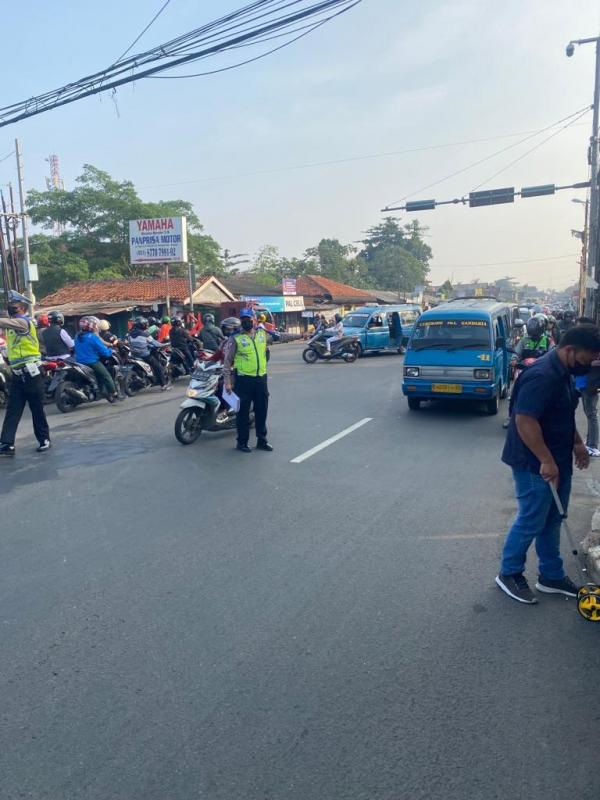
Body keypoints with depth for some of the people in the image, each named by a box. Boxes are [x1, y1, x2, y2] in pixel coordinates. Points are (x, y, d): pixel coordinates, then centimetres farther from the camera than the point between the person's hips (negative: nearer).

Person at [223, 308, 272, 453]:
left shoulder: (262, 333, 8)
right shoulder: (235, 338, -6)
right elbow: (227, 361, -4)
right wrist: (227, 381, -7)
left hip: (261, 378, 5)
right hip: (244, 379, -5)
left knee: (262, 411, 12)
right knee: (243, 412, 3)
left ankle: (262, 440, 23)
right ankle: (242, 442, 14)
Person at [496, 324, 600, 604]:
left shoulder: (563, 373, 8)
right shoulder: (542, 376, -25)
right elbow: (524, 421, -30)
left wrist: (577, 443, 18)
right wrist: (546, 461, -27)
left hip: (558, 461, 10)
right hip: (535, 464, -10)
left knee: (552, 520, 17)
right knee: (531, 521, 2)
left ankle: (551, 576, 31)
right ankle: (509, 573, 20)